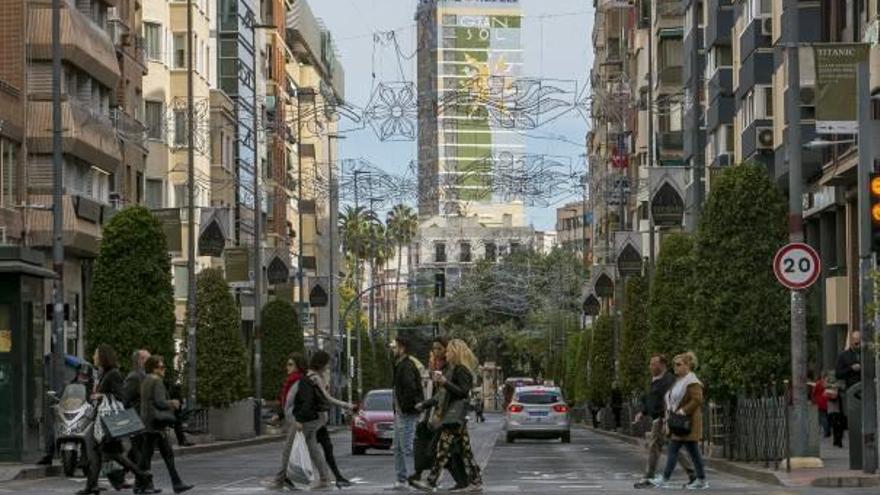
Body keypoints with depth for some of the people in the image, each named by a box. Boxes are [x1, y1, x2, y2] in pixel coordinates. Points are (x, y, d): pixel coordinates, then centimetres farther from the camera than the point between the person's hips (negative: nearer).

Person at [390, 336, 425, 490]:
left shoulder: (407, 366, -16)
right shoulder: (400, 364, 17)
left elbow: (410, 387, -27)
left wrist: (403, 406, -21)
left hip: (407, 413, -11)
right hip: (400, 413, 11)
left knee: (407, 447, -11)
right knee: (398, 448, 13)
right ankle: (401, 479, 17)